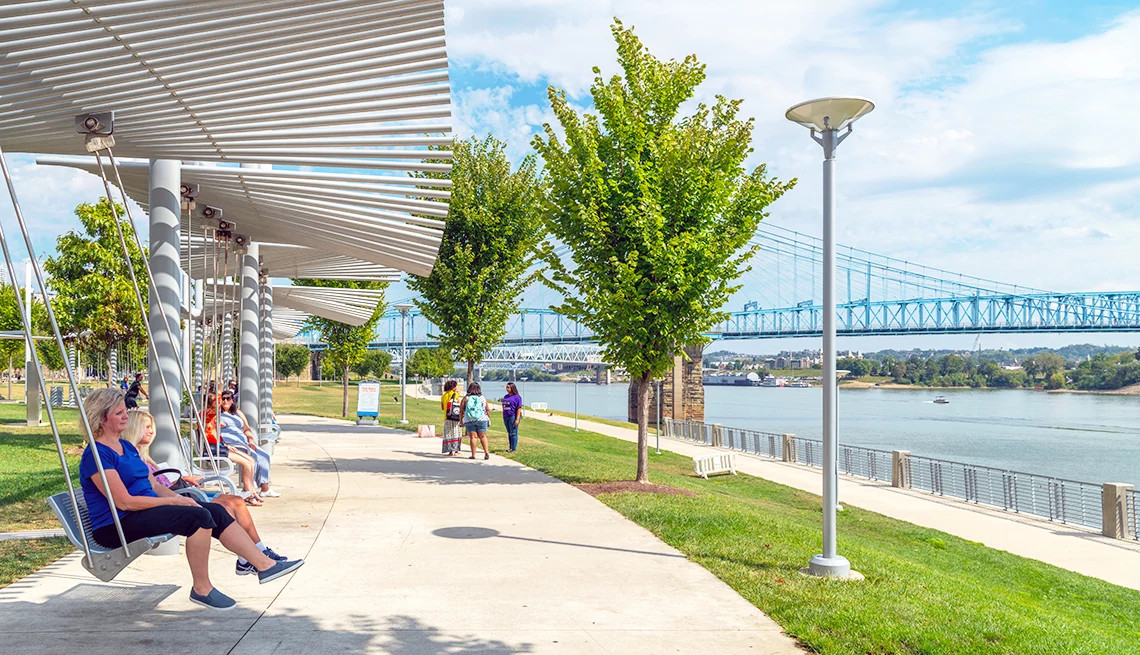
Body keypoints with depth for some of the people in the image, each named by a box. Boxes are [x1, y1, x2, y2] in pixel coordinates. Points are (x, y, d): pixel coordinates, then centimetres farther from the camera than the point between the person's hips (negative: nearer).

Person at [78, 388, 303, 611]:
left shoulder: (126, 447, 16)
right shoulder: (96, 454, -13)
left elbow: (153, 485, 17)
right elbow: (124, 502, -19)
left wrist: (178, 497, -2)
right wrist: (174, 500, -16)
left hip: (145, 511, 9)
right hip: (117, 526, -9)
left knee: (215, 511, -6)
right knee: (199, 517, -26)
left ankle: (265, 564, -6)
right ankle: (201, 589, -14)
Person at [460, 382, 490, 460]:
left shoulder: (466, 398, -1)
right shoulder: (483, 398, 3)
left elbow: (461, 411, 0)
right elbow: (487, 410, 7)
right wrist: (489, 421, 16)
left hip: (469, 421, -1)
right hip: (481, 420, 1)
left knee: (473, 437, 1)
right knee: (483, 437, 8)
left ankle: (473, 455, 1)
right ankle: (486, 453, -1)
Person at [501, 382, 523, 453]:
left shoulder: (517, 397, -8)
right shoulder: (505, 397, 14)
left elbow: (519, 408, -11)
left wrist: (517, 419, -17)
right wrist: (503, 417, 15)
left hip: (513, 417, -7)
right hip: (506, 417, 7)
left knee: (513, 433, -3)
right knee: (509, 433, 14)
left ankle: (513, 448, 1)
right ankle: (510, 447, 21)